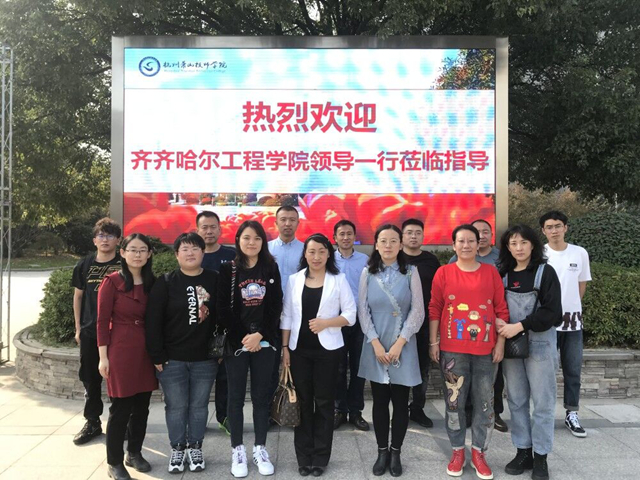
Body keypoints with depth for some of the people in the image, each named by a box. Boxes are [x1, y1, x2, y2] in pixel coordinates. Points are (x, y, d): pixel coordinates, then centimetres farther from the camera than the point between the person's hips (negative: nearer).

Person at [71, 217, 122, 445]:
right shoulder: (85, 264, 5)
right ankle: (92, 422, 28)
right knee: (90, 378, 13)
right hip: (89, 331, 4)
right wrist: (78, 328, 11)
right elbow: (78, 296, 13)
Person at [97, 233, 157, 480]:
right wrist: (103, 357, -10)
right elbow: (102, 321, -8)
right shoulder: (111, 281, -8)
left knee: (141, 406, 12)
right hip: (120, 351, -5)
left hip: (146, 351, 5)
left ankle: (134, 453, 30)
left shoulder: (152, 283, 6)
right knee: (120, 408, 2)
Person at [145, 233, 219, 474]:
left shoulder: (215, 281, 0)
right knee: (176, 406, 8)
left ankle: (195, 448, 27)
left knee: (199, 405, 12)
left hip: (205, 359, 1)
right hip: (172, 359, -1)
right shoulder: (165, 283, -4)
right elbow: (153, 321, -7)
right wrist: (157, 355, -10)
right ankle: (177, 449, 25)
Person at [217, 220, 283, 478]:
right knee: (236, 397, 6)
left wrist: (260, 335, -11)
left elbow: (276, 306, 0)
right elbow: (223, 309, -5)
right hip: (236, 342, -1)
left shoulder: (271, 268, 4)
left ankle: (260, 449, 21)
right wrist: (242, 337, -13)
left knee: (261, 396, 8)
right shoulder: (227, 269, -1)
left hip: (265, 342, 2)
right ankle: (237, 450, 19)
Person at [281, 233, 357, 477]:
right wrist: (284, 348, 1)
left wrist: (326, 322, -18)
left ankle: (320, 458, 20)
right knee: (303, 402, 9)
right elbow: (287, 316, 5)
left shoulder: (339, 279, -3)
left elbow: (350, 315, -5)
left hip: (327, 349, -2)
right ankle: (304, 457, 21)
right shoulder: (295, 280, 4)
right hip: (299, 349, 2)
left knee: (324, 402, 8)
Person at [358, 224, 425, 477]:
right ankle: (382, 452, 21)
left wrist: (399, 343, -12)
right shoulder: (368, 273, 4)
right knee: (380, 401, 8)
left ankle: (395, 453, 20)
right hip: (375, 347, 1)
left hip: (403, 347, -1)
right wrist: (376, 343, -9)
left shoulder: (411, 272, 0)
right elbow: (363, 310, 0)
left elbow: (417, 311, -5)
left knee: (400, 401, 6)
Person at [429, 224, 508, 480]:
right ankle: (457, 451, 23)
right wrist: (433, 342, -1)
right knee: (454, 401, 7)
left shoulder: (491, 272, 3)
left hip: (486, 349, 1)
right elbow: (434, 310, 2)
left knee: (484, 402, 8)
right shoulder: (443, 273, 0)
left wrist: (500, 343, 0)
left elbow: (501, 310, 4)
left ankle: (478, 452, 23)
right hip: (452, 348, -1)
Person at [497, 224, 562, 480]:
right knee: (516, 400, 9)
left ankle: (540, 457, 14)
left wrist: (520, 326, -19)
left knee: (542, 401, 3)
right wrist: (500, 325, -7)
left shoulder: (545, 272, -4)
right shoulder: (503, 274, 7)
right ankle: (523, 452, 21)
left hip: (540, 344, -3)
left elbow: (552, 312, -12)